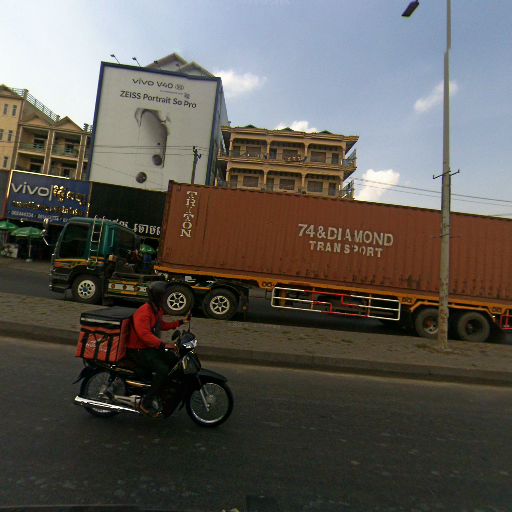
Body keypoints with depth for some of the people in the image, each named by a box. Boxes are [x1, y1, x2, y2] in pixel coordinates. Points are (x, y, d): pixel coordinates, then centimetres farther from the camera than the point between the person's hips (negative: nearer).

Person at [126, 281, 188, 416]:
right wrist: (164, 345, -42)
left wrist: (180, 322, 13)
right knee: (163, 370, -25)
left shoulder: (156, 310, 9)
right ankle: (146, 403, -13)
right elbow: (144, 334, -35)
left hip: (151, 347, 10)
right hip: (139, 350, -10)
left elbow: (161, 325, 24)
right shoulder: (144, 312, -23)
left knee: (176, 362, 6)